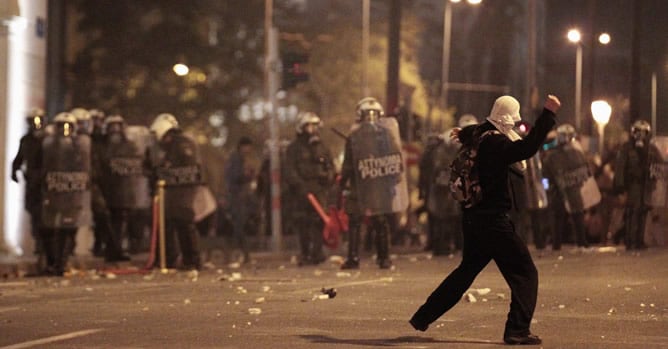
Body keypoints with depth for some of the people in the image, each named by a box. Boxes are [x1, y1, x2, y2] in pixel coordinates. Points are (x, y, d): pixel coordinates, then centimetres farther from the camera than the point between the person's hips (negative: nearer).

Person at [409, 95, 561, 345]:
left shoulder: (477, 134, 8)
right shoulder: (494, 142, -19)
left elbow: (464, 134, 33)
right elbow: (527, 148, -35)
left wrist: (464, 136, 56)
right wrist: (548, 115, -34)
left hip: (473, 217, 10)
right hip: (493, 219, -10)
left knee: (468, 269, 24)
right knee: (524, 273, -3)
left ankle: (422, 318, 27)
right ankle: (517, 331, -10)